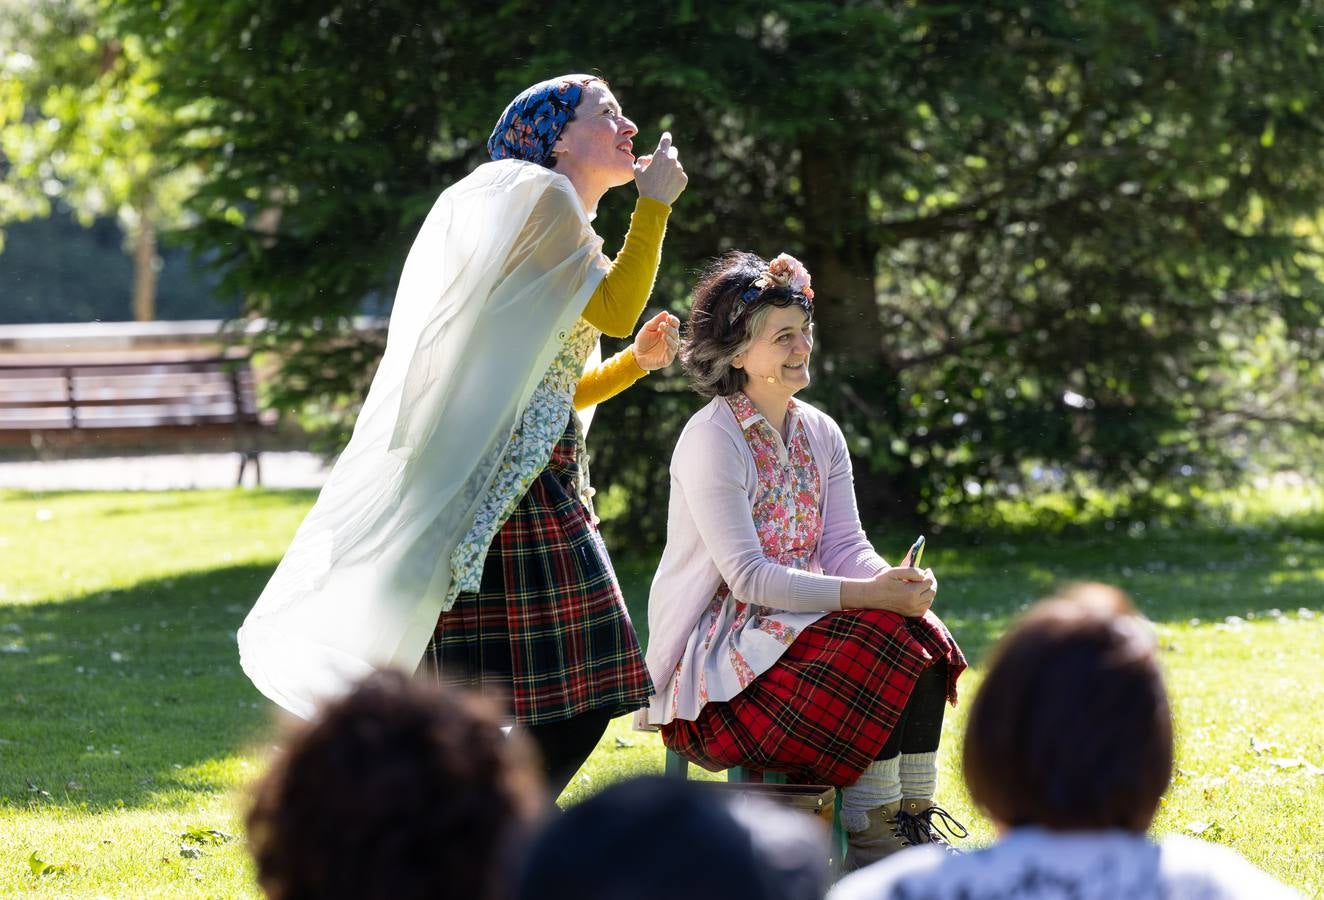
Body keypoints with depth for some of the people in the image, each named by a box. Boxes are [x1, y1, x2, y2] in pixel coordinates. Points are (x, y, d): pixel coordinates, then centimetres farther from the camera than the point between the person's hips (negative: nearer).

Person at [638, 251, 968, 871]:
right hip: (714, 655, -7)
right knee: (877, 639, -27)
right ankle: (869, 841, -20)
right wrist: (870, 595, -28)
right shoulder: (711, 440, -15)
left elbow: (845, 548, 3)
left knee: (920, 639, -18)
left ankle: (914, 821, -18)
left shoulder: (820, 434, 9)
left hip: (792, 622, 7)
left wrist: (897, 580, -21)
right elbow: (747, 576, -22)